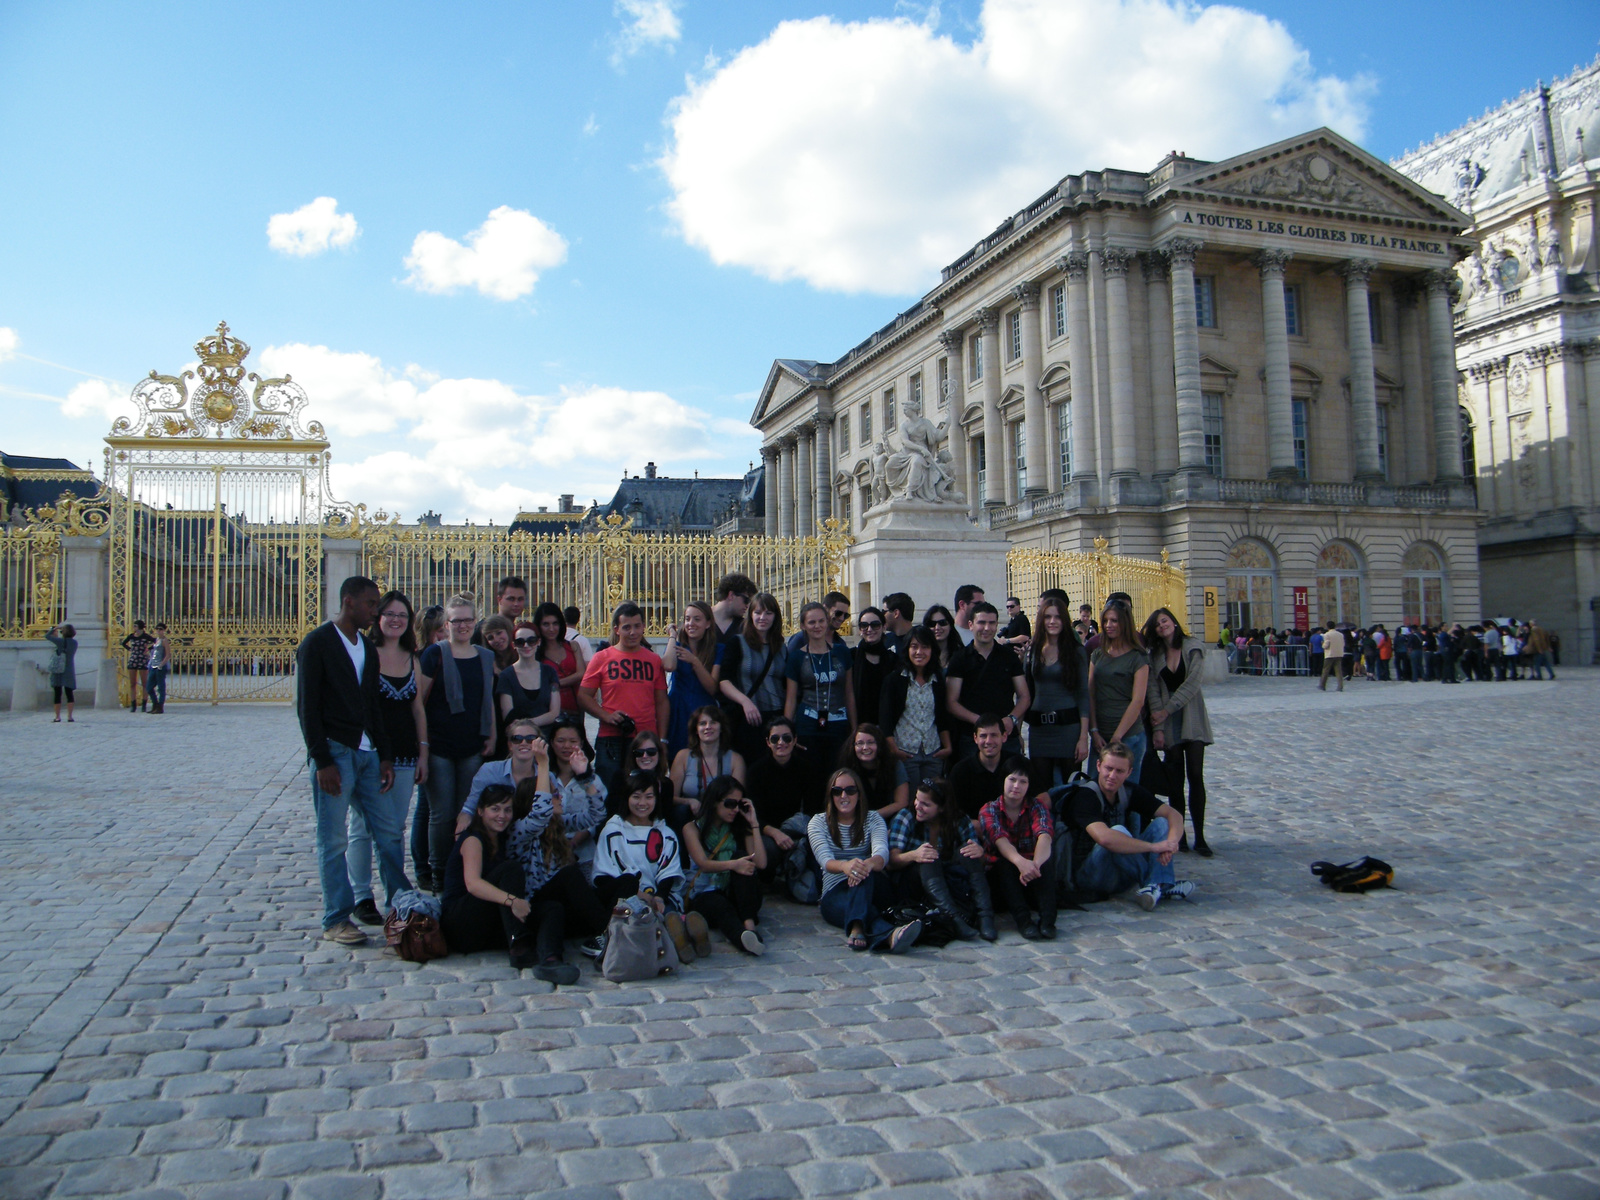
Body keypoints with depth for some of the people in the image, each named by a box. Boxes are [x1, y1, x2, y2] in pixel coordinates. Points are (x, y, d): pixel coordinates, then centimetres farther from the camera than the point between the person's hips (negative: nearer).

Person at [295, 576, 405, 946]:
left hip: (367, 753, 7)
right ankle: (337, 919, 10)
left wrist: (385, 756, 9)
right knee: (332, 842, 1)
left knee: (389, 833, 6)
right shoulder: (317, 643, -6)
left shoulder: (368, 648, 15)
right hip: (334, 752, -6)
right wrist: (322, 760, -15)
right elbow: (306, 707, -10)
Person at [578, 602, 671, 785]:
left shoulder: (654, 660, 9)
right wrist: (606, 716, -12)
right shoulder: (601, 658, 4)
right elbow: (583, 696, 3)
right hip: (611, 741, -1)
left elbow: (662, 702, 9)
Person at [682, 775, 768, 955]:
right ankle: (743, 937, -69)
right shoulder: (693, 828, 7)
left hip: (735, 895, 3)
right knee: (718, 904, -37)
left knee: (741, 856, -24)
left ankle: (749, 923, -43)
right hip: (705, 895, -2)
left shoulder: (739, 828, 14)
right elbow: (703, 864, -13)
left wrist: (753, 824, -2)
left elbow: (761, 864, -3)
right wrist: (732, 864, -33)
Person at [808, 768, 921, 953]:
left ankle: (857, 928, -69)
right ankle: (888, 935, -75)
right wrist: (844, 865, -42)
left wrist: (869, 863, -42)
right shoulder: (818, 823, 7)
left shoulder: (873, 819, 10)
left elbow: (882, 853, -13)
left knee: (864, 871, -37)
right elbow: (825, 859, -14)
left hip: (874, 890, 2)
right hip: (836, 893, -1)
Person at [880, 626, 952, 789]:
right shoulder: (894, 680, 0)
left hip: (933, 753, 3)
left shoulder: (938, 680, 11)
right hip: (904, 752, -3)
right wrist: (893, 749, -11)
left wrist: (948, 746, 7)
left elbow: (943, 718, 16)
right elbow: (885, 718, -4)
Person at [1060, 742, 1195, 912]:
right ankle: (1157, 882, -13)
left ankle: (1161, 887, -24)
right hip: (1088, 876, -7)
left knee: (1161, 822, -4)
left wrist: (1172, 840, -25)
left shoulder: (1129, 791, 0)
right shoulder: (1085, 796, -20)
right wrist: (1154, 846, -33)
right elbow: (1104, 838, -38)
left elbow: (1173, 814, -3)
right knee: (1118, 831, -32)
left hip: (1120, 876, 7)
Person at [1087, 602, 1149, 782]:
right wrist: (1094, 731, -4)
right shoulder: (1097, 655, 11)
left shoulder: (1138, 658, -3)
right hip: (1100, 737, 4)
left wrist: (1116, 737, -13)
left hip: (1129, 736, -4)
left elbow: (1137, 701, -9)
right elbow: (1090, 695, 7)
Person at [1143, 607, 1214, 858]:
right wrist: (1158, 727, -8)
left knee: (1195, 775, -7)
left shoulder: (1194, 647, -3)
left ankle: (1199, 837, -3)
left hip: (1191, 719, -2)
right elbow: (1154, 691, 1)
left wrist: (1166, 710, -12)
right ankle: (1179, 835, 8)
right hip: (1168, 724, 2)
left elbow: (1192, 684, -11)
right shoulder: (1155, 655, 7)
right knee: (1175, 779, 2)